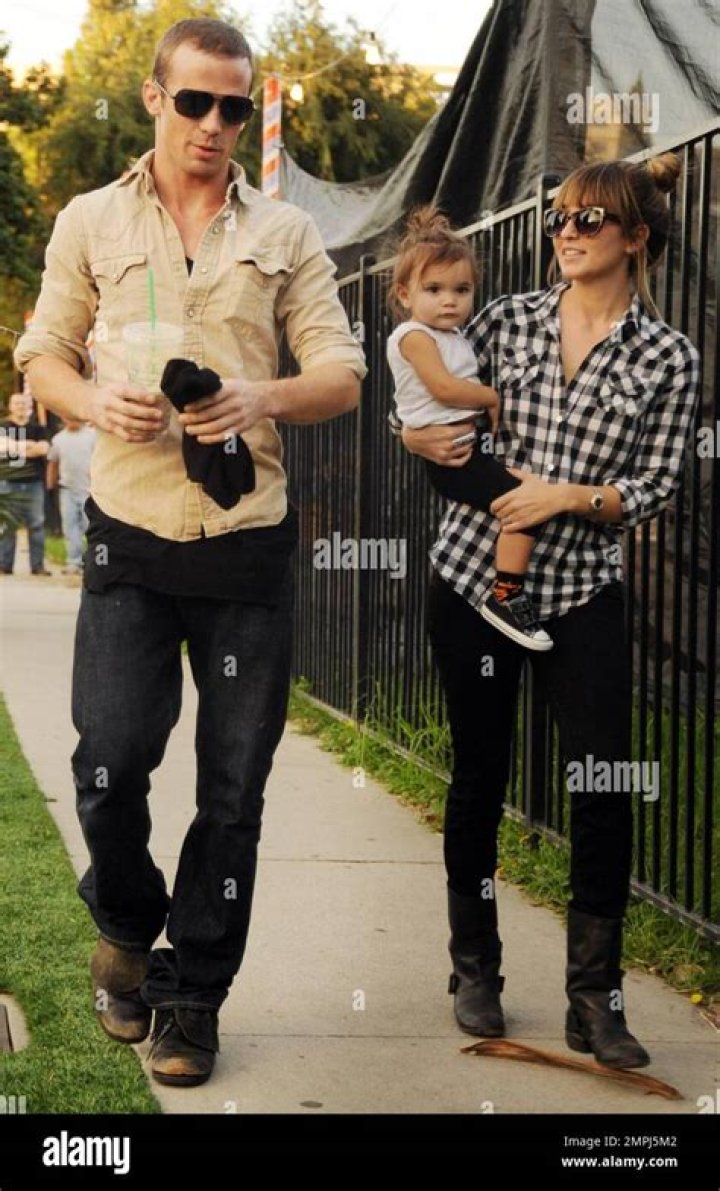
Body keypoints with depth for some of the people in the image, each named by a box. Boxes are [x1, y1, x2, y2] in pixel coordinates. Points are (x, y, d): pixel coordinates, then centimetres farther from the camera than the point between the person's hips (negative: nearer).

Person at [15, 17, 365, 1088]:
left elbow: (342, 375, 5)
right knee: (110, 759, -9)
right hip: (131, 537, -1)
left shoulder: (285, 233, 9)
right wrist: (98, 404, -12)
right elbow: (43, 356, 11)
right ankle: (128, 921, 23)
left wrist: (266, 398, -17)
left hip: (249, 545, 1)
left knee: (234, 788, 4)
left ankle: (191, 997, 18)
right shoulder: (92, 223, 8)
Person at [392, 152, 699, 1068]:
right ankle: (474, 972, 25)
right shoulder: (509, 319, 4)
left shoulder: (668, 359, 0)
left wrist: (569, 495, -17)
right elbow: (425, 410, 12)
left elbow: (653, 489, -1)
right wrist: (423, 438, -10)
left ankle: (594, 1000, 4)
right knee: (478, 776, 9)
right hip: (471, 574, 1)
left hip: (582, 590, -1)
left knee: (605, 786, -8)